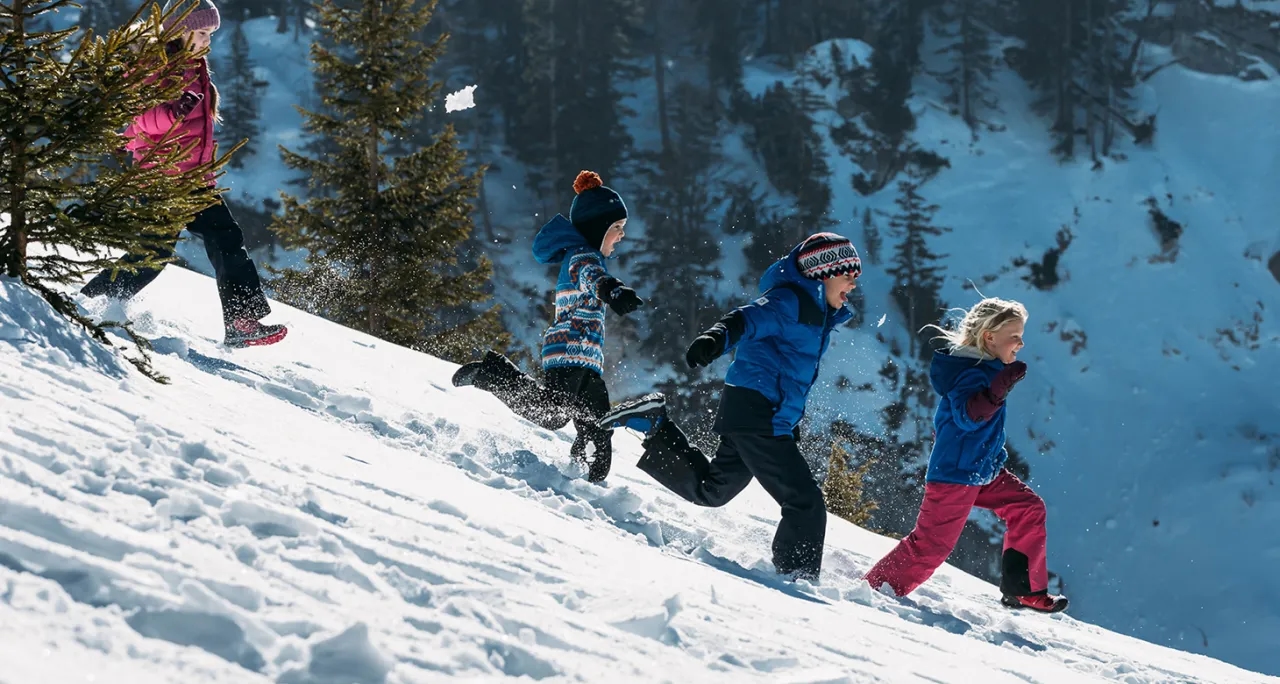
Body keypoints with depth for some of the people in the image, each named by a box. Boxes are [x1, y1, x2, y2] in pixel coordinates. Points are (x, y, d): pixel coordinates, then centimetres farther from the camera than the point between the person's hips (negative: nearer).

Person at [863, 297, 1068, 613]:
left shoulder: (987, 369, 12)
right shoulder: (973, 373, -19)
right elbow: (967, 415, -35)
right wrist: (1000, 388, -45)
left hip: (985, 472, 10)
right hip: (957, 474, -10)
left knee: (1030, 510, 7)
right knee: (932, 544, -8)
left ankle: (1024, 590, 11)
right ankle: (877, 587, 3)